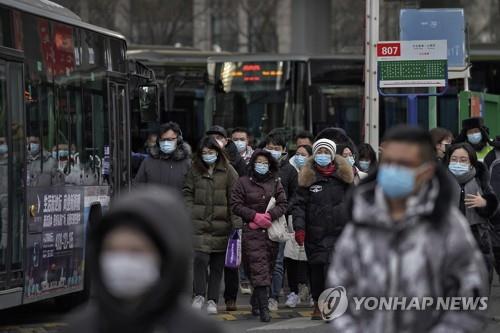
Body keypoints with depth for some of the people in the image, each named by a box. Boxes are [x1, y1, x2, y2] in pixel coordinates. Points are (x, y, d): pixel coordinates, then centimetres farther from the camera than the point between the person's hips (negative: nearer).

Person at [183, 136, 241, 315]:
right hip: (199, 224, 0)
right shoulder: (194, 171, 8)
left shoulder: (228, 171, 3)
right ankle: (199, 295, 0)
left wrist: (236, 223, -7)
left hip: (221, 225, 0)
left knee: (217, 264, 4)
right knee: (200, 259, -13)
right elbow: (187, 193, 13)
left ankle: (212, 300, 13)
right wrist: (190, 213, -1)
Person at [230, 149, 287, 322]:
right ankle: (263, 308, -18)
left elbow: (282, 204, 5)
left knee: (268, 269, 7)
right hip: (252, 232, -4)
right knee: (259, 269, -13)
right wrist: (255, 216, -13)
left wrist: (268, 216, -13)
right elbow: (236, 205, -1)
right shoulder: (243, 182, 5)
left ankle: (255, 302, 24)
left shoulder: (275, 183, 12)